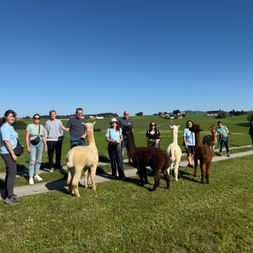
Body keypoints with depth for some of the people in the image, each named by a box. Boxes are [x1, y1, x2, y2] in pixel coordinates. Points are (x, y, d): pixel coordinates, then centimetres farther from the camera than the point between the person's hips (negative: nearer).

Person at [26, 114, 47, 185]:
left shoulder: (42, 126, 6)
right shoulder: (29, 126, -5)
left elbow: (44, 137, 10)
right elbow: (27, 137, -8)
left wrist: (45, 145, 6)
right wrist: (28, 146, -13)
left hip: (40, 144, 4)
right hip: (32, 145, -4)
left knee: (38, 160, 9)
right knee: (32, 161, -10)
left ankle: (36, 175, 22)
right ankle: (31, 178, -4)